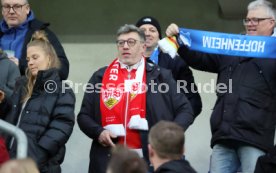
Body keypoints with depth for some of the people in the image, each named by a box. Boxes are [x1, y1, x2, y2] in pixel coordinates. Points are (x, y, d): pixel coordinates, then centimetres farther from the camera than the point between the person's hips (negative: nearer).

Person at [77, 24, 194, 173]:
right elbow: (84, 115, 15)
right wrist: (98, 132, -6)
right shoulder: (100, 77, 13)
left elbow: (185, 110, 9)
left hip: (152, 159, -1)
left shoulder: (161, 76, 9)